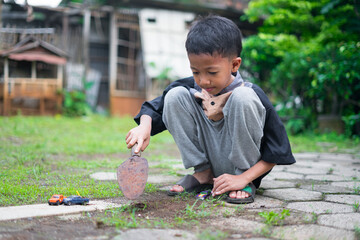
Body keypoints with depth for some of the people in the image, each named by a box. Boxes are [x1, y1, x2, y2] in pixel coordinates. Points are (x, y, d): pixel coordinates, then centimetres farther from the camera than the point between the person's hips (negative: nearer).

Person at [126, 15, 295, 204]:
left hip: (246, 169, -3)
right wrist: (144, 126, -20)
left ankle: (247, 181, -13)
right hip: (210, 166, 4)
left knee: (242, 97, -28)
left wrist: (243, 178, -26)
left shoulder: (251, 94, -19)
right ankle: (202, 174, -2)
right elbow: (154, 107, 3)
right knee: (175, 95, -13)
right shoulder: (191, 88, -9)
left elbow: (277, 152, -17)